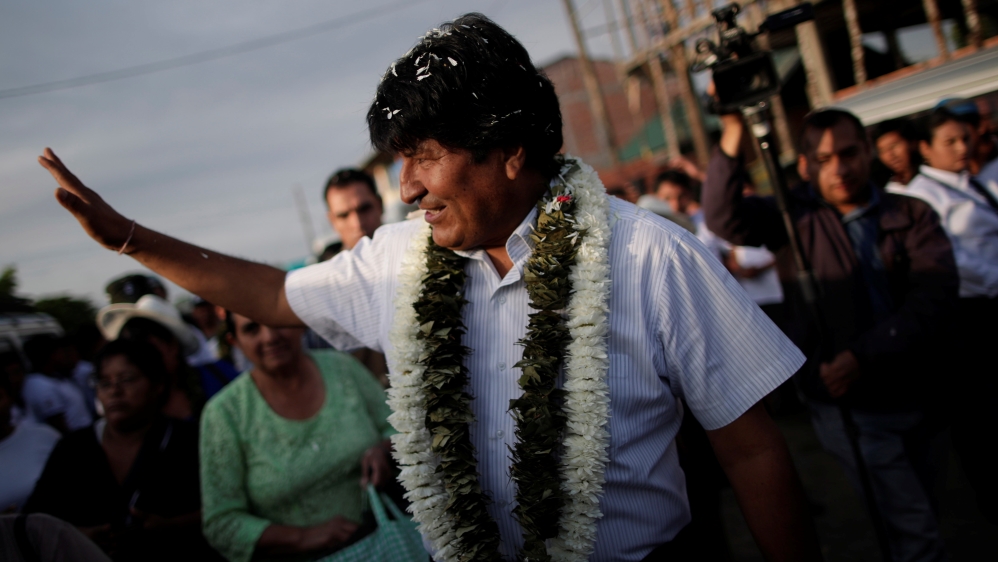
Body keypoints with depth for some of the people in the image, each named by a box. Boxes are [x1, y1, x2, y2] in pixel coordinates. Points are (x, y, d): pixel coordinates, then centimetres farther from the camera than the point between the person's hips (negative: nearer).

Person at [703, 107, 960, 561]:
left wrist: (863, 355, -21)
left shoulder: (913, 216, 3)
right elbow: (724, 217, -18)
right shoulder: (794, 216, -1)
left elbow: (934, 296, -9)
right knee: (913, 525, -2)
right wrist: (733, 136, -30)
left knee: (914, 510, 22)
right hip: (849, 401, -3)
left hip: (915, 390, 3)